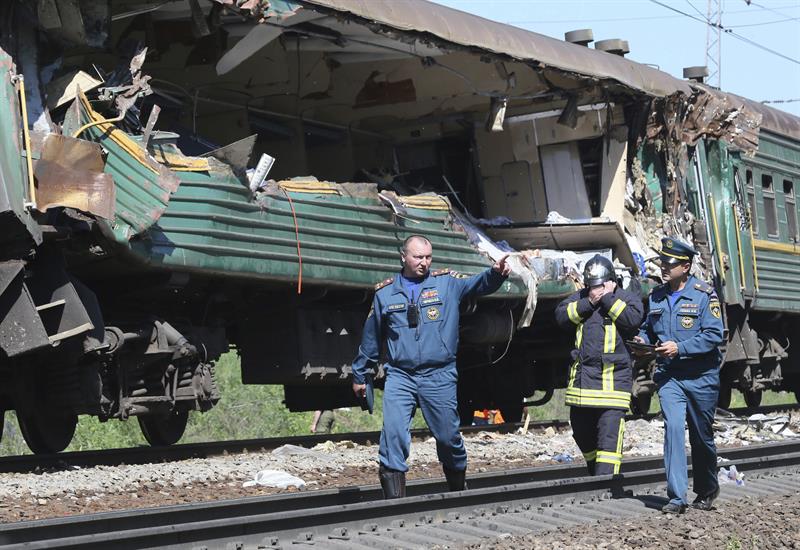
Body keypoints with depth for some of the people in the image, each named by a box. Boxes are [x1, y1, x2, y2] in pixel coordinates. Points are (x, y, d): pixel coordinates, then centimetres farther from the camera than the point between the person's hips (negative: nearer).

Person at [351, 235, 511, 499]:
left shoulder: (447, 283, 5)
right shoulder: (385, 293, 7)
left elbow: (480, 284, -10)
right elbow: (371, 338, 16)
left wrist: (496, 273, -32)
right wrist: (359, 374, 22)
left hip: (439, 376, 0)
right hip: (399, 376, 0)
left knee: (448, 436, 8)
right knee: (393, 434, -14)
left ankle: (458, 492, 29)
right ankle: (394, 500, -13)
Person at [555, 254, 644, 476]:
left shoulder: (626, 297, 2)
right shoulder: (580, 298, 13)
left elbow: (633, 318, -16)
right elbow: (561, 315, 1)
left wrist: (607, 298, -10)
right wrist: (588, 303, -8)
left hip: (614, 375, -5)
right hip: (582, 373, 5)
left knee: (609, 435, -12)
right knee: (582, 433, 15)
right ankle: (595, 473, 34)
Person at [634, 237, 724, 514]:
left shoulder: (704, 294, -8)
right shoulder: (656, 296, 7)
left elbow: (714, 335, -15)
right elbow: (648, 329, 20)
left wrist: (680, 348, -22)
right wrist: (643, 340, -3)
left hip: (701, 376, -3)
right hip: (669, 376, 3)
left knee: (702, 436, 10)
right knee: (673, 428, -15)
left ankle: (706, 490, 32)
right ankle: (677, 497, -16)